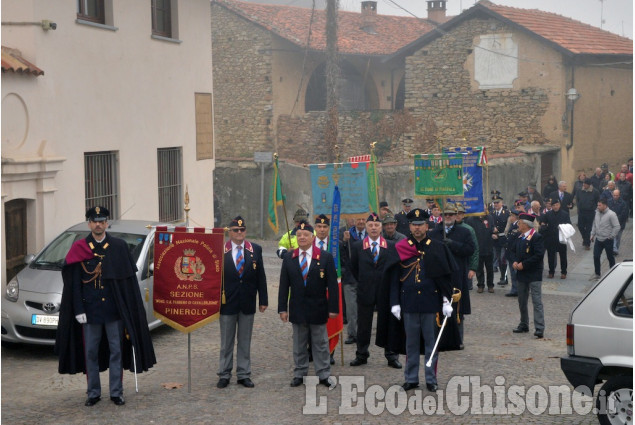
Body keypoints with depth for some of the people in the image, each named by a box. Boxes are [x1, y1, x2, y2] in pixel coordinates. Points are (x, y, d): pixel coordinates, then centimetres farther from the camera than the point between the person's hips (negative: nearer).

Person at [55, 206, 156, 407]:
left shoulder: (119, 246, 2)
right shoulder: (79, 248, 2)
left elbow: (129, 279, 3)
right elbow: (74, 283, 1)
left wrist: (129, 308, -3)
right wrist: (78, 310, -5)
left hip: (114, 309, 0)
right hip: (90, 309, 0)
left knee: (116, 351, 4)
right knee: (90, 352, 6)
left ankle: (116, 393, 12)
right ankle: (93, 393, 16)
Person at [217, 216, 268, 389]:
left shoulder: (256, 250, 2)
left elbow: (261, 276, 4)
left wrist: (263, 300, 1)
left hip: (247, 303, 2)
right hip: (227, 302, -2)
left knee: (245, 341, 10)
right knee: (226, 342, 8)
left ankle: (244, 375, 18)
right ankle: (224, 375, 17)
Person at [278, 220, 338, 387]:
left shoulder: (325, 257, -4)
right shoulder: (288, 258, 3)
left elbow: (332, 285, -4)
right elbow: (284, 285, 3)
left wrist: (333, 308, -8)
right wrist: (283, 308, -2)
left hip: (318, 309, -2)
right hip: (297, 309, 2)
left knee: (320, 344, 6)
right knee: (299, 344, 10)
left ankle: (323, 375, 14)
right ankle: (300, 374, 20)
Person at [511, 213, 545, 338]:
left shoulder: (536, 237, -13)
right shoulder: (520, 237, 13)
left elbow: (539, 255, -20)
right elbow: (516, 252, 22)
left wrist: (523, 264, -19)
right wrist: (515, 262, 1)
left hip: (534, 275, -9)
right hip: (522, 274, 9)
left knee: (537, 302, -9)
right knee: (522, 301, 16)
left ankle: (539, 329, -10)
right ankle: (524, 325, 28)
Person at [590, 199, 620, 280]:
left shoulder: (611, 214, -17)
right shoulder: (597, 213, 4)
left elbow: (617, 227, -16)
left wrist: (611, 236, -13)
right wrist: (592, 234, 14)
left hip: (607, 240, -6)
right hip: (598, 239, 6)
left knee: (610, 257, 8)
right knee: (596, 257, 4)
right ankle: (597, 274, 16)